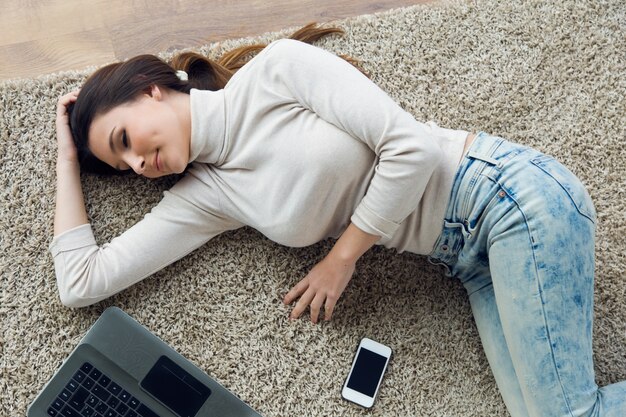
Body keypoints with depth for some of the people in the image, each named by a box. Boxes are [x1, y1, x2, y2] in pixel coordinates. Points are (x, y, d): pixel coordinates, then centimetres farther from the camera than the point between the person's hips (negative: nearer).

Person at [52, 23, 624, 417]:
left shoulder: (273, 70, -13)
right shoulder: (204, 196, 4)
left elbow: (410, 147, -18)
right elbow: (81, 282, 4)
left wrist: (341, 259, -8)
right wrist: (68, 158, 9)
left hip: (507, 189, -6)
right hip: (469, 259, 6)